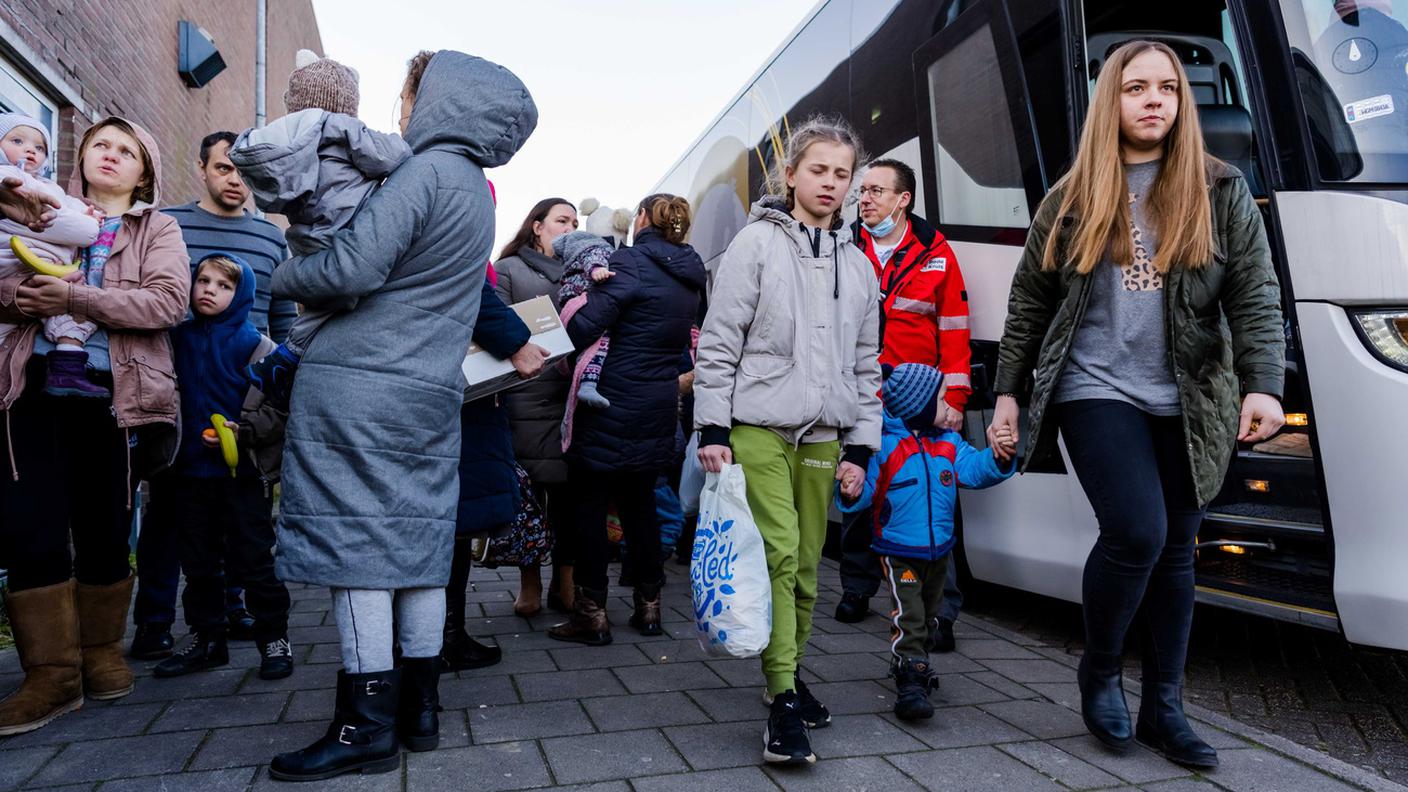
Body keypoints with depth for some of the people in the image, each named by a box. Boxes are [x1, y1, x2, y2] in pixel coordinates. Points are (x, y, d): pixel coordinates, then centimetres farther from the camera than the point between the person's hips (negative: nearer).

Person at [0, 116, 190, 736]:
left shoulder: (158, 230, 10)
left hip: (116, 397, -1)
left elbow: (169, 301, -8)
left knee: (104, 531, 4)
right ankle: (53, 671, 5)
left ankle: (100, 649, 23)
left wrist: (76, 300, -18)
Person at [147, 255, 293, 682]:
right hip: (190, 472, 5)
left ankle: (274, 638, 13)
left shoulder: (253, 343, -7)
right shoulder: (178, 339, 6)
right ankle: (206, 638, 27)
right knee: (198, 563, 14)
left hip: (242, 472, -5)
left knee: (254, 561, 2)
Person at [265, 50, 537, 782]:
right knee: (418, 540, 10)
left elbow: (353, 267, -17)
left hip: (359, 385, -8)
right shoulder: (476, 186, 17)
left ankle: (366, 725, 3)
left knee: (355, 545, -3)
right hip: (430, 391, 8)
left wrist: (285, 276, 0)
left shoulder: (425, 170, -11)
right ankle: (419, 708, 18)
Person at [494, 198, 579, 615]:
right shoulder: (508, 269, 8)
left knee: (568, 495, 4)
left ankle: (564, 583, 14)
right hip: (526, 398, -3)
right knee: (528, 494, 2)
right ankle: (529, 585, 14)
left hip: (572, 398, 3)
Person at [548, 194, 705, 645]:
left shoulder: (631, 262, -13)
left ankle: (592, 613, 9)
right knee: (639, 504, 17)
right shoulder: (690, 275, 9)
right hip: (658, 409, 7)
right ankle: (648, 605, 23)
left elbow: (585, 325, -19)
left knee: (590, 506, 4)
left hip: (612, 406, -7)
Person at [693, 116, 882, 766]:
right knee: (780, 553, -12)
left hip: (822, 436, 5)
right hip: (758, 427, -4)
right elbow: (718, 341, -3)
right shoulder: (756, 244, 2)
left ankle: (789, 674, 25)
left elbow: (865, 365, 18)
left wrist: (860, 447, 12)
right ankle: (784, 702, -6)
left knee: (806, 565, 7)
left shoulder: (858, 267, 17)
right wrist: (713, 429, -8)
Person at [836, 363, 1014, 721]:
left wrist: (998, 458, -22)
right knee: (908, 616, -13)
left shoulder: (949, 443, 5)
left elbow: (973, 469, -4)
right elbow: (867, 489, -13)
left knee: (928, 616, 21)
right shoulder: (884, 445, -14)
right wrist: (852, 494, -35)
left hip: (939, 551, 7)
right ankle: (910, 685, -11)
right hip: (899, 553, -7)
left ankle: (915, 663, 40)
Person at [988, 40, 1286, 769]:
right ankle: (1099, 669, 9)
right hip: (1098, 393, -2)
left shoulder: (1221, 193, 6)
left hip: (1186, 405, 2)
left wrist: (1262, 386, -16)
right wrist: (1008, 392, 5)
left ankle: (1163, 708, 22)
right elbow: (1028, 303, 8)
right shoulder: (1071, 199, 6)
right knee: (1137, 533, -18)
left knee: (1175, 552, 8)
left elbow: (1255, 298, -1)